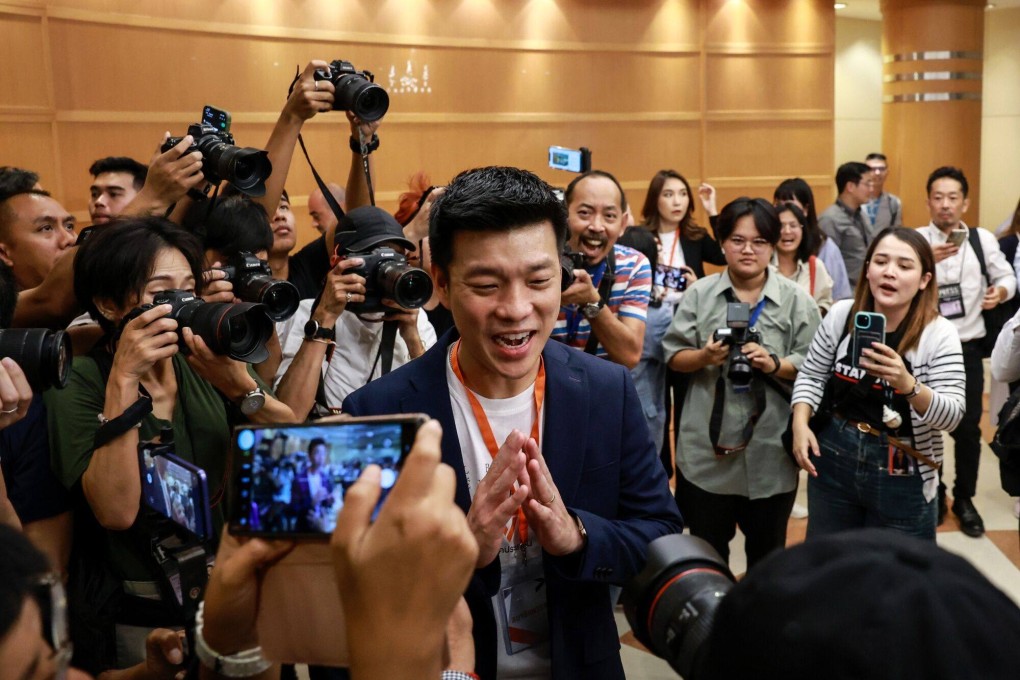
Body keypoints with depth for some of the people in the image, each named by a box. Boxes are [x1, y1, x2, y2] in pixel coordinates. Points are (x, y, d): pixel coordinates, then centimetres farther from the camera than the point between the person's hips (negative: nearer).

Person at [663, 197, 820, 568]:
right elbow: (673, 356, 2)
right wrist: (702, 357, -17)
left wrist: (774, 365, -19)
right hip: (707, 447, 1)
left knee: (767, 554, 16)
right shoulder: (699, 294, 3)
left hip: (769, 450, 0)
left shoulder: (796, 300, 1)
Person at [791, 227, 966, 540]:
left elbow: (951, 416, -18)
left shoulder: (939, 334, -14)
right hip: (831, 458, 3)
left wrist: (907, 384, -36)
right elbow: (811, 376, 5)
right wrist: (800, 424, -11)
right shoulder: (841, 314, -5)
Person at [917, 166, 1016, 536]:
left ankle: (965, 500, 26)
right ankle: (932, 496, 28)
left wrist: (1000, 292, -13)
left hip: (967, 348, 2)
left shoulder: (983, 240, -1)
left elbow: (1007, 276, 9)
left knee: (968, 428, 7)